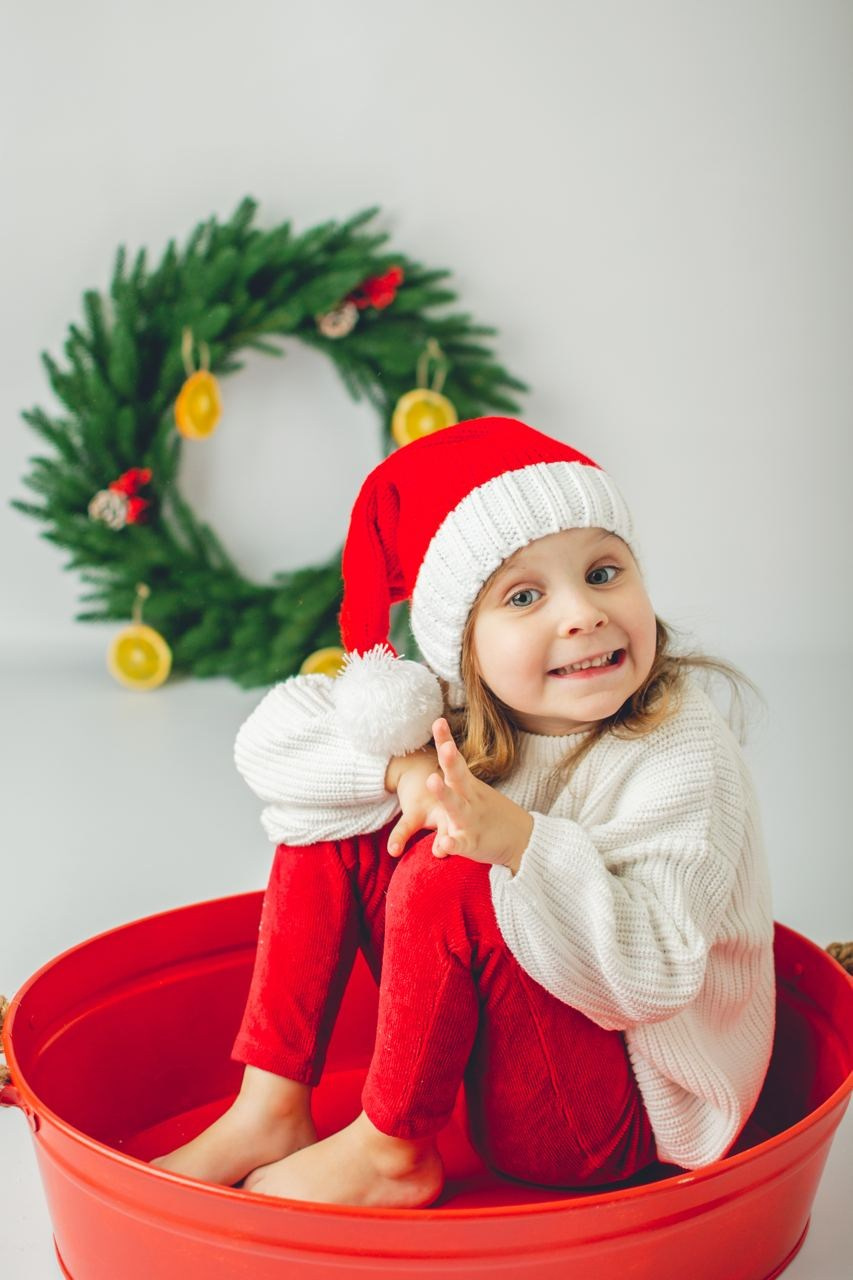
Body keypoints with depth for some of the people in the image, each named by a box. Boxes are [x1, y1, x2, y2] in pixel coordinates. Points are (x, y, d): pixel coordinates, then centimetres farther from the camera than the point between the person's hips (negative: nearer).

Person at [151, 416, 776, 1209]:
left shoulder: (683, 755, -22)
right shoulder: (461, 718, -6)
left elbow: (653, 973, -29)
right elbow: (269, 741, -9)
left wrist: (520, 843, -41)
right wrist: (403, 768, -27)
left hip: (621, 1124, -6)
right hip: (488, 1040, 7)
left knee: (448, 867, -29)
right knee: (336, 814, -4)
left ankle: (388, 1152, -9)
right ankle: (272, 1111, -1)